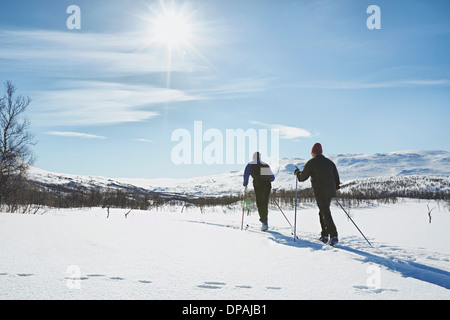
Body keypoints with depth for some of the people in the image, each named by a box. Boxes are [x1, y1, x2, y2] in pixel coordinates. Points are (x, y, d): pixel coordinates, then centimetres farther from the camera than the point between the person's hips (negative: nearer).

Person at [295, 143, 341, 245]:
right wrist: (335, 186, 30)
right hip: (330, 192, 6)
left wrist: (297, 173, 21)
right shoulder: (329, 162, 14)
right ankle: (324, 235, 20)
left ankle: (334, 236, -17)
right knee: (323, 212, 19)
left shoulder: (311, 163, -3)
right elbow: (336, 178, 14)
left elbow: (302, 177, 1)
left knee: (326, 214, -8)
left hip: (320, 192, -6)